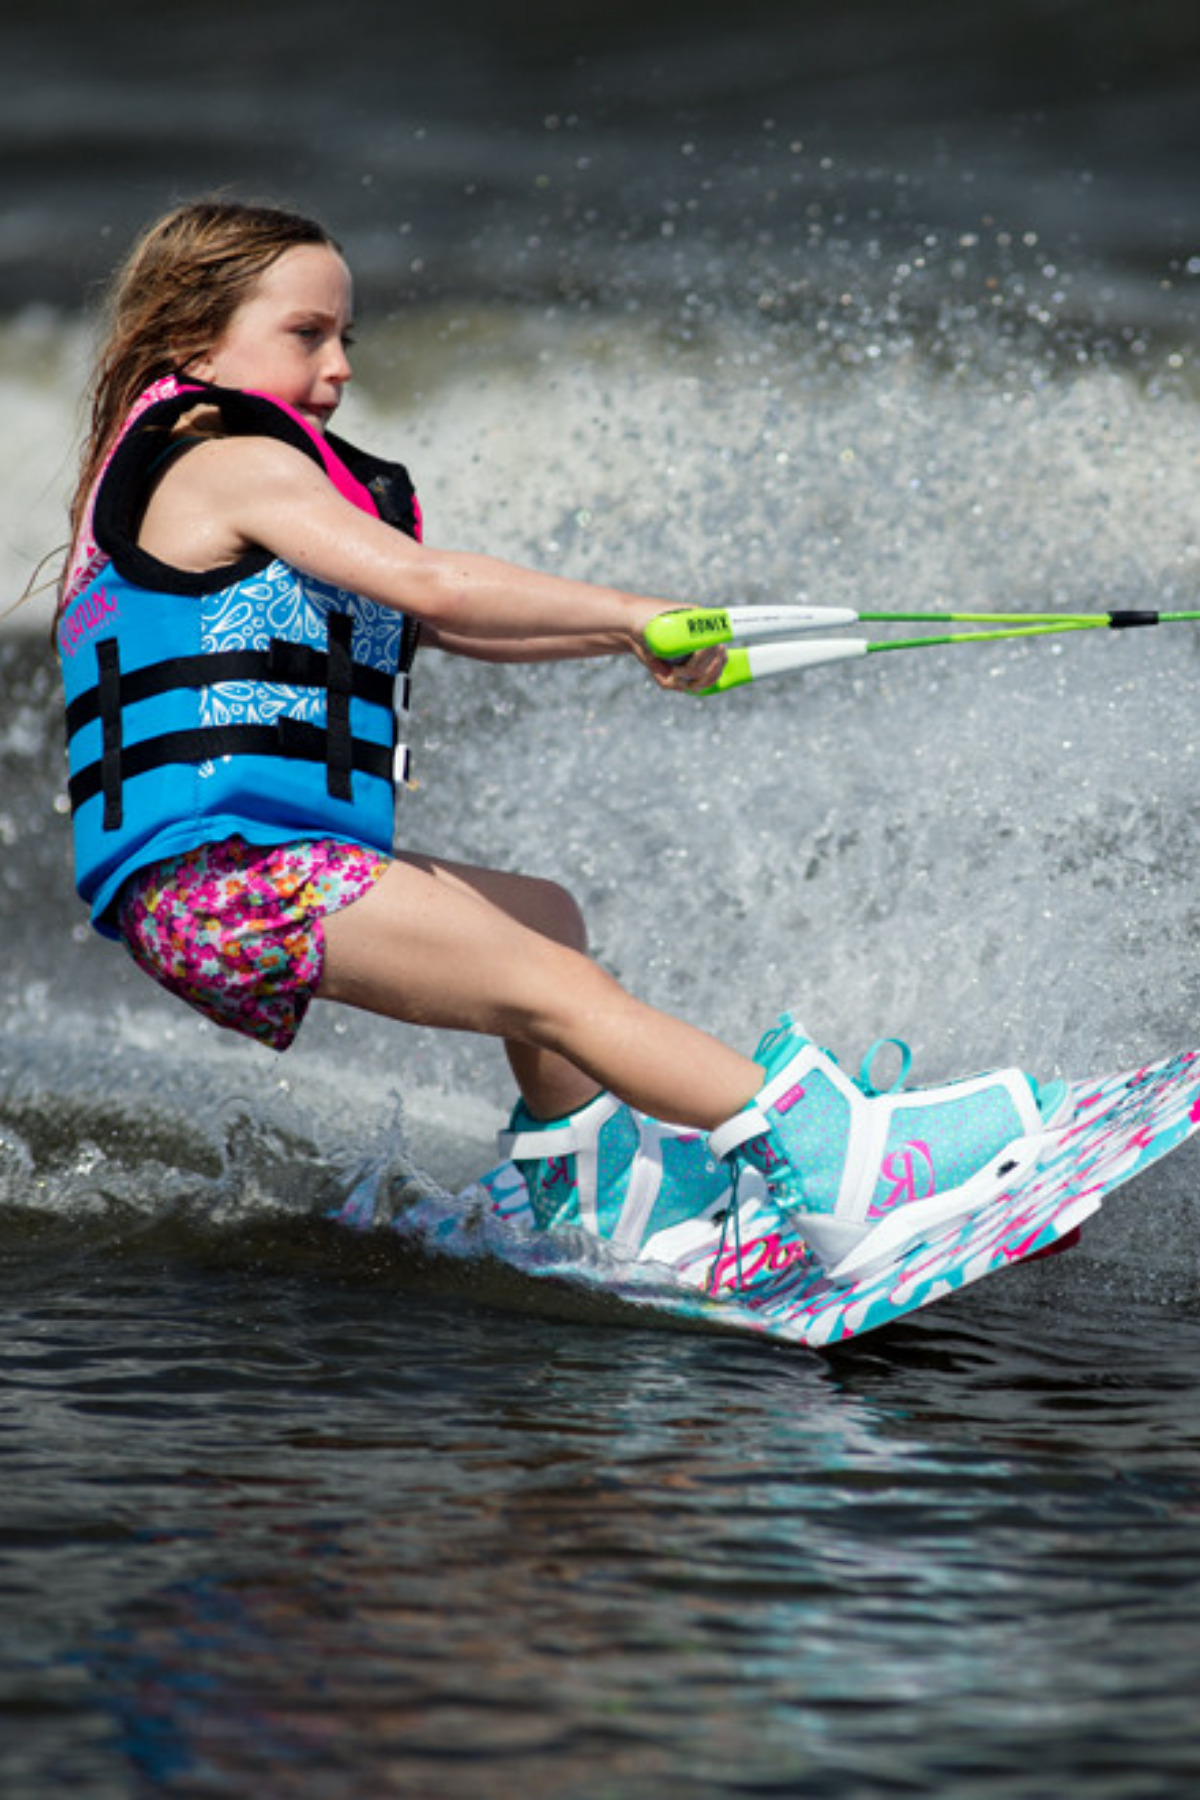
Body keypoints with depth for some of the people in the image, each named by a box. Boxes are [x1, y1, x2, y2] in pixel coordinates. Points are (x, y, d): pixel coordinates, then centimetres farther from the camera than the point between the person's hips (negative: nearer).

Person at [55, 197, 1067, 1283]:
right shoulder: (234, 461, -6)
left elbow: (435, 624, 22)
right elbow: (425, 584, -20)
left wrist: (621, 632, 13)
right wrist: (627, 613, -12)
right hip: (224, 871, -11)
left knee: (540, 913, 25)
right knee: (557, 987, -19)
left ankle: (593, 1187, 31)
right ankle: (833, 1172, -29)